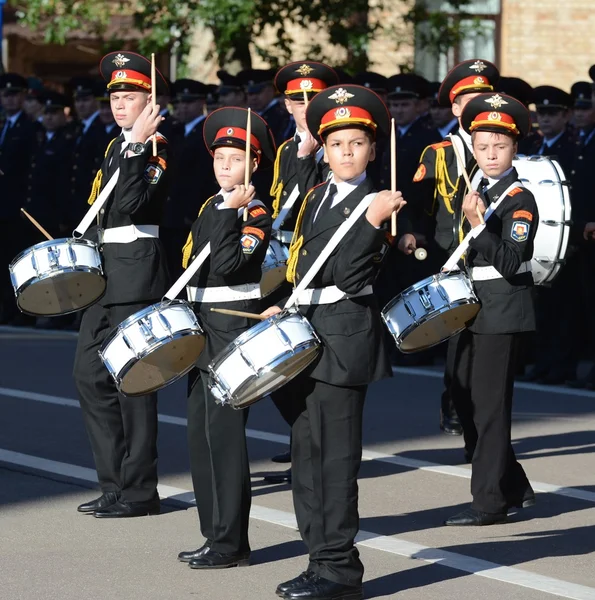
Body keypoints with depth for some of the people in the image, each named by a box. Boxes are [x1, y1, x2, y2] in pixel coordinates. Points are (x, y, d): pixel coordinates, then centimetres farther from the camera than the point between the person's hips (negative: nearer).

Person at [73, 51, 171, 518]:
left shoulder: (156, 150, -10)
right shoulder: (116, 146, 17)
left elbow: (133, 205, -25)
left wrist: (137, 145, -28)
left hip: (136, 275, -9)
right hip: (103, 274, 9)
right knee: (90, 374, 7)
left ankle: (139, 490, 1)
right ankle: (115, 484, 14)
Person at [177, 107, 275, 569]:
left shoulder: (257, 216, -10)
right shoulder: (211, 208, 15)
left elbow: (228, 268, -23)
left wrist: (231, 214, -25)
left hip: (234, 333, -9)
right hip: (203, 332, 9)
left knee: (223, 435, -8)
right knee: (201, 435, 11)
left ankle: (231, 543, -4)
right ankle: (215, 535, 19)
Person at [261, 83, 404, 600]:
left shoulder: (375, 204, -9)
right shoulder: (318, 198, 14)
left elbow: (348, 276, -19)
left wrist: (374, 222, -27)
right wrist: (284, 309, 11)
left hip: (344, 341, -8)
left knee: (334, 456, -7)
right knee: (308, 455, 11)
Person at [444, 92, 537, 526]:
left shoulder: (521, 200, -13)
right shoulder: (478, 191, 12)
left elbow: (510, 263, -23)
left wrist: (477, 225, -30)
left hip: (503, 313, -9)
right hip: (476, 309, 9)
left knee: (489, 405, -7)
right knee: (465, 398, 12)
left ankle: (490, 502, 0)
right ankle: (515, 487, 23)